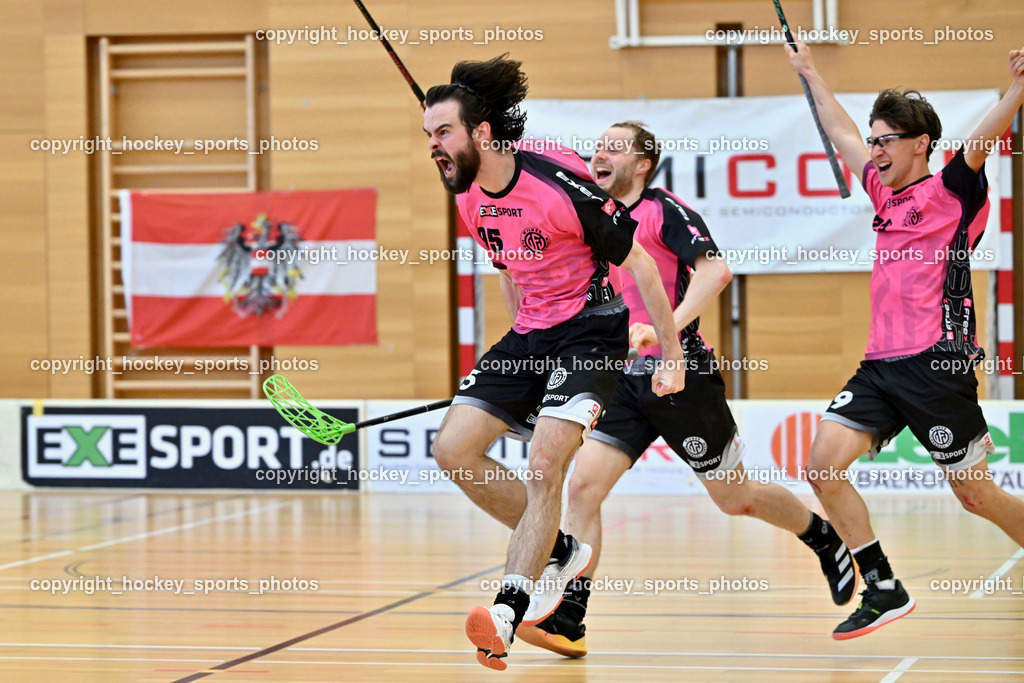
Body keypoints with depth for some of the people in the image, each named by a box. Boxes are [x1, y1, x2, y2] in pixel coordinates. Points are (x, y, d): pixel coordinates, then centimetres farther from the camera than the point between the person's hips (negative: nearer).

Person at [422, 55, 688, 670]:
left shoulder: (561, 183, -22)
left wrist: (673, 357, -12)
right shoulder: (470, 199, 1)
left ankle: (510, 610, -24)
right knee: (453, 448, -2)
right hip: (531, 336, 8)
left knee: (545, 466, -23)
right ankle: (559, 551, 12)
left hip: (593, 326, -8)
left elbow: (639, 264, -15)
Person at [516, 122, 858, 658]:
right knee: (582, 487, -11)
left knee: (735, 498, 8)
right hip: (624, 378, 7)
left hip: (681, 376, -6)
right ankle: (567, 622, -12)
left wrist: (667, 327, -36)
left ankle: (825, 539, 35)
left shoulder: (665, 211, -11)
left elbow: (715, 270, -26)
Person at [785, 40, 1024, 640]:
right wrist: (810, 72, 39)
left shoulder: (951, 192, -3)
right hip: (883, 364, 7)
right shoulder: (886, 192, 16)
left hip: (936, 364, -7)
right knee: (824, 466, -8)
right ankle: (884, 589, -2)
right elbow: (842, 133, 31)